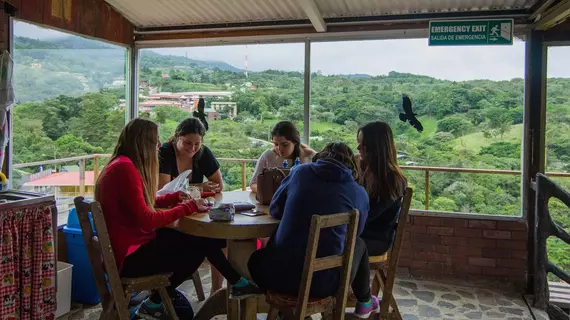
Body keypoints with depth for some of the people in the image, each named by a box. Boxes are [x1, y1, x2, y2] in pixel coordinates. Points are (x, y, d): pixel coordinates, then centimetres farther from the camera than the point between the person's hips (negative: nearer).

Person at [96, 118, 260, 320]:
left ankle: (237, 284, 17)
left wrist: (175, 197, 3)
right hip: (128, 255, -9)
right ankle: (154, 304, 9)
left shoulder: (125, 165, 9)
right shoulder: (125, 168, -24)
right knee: (197, 250, -7)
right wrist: (188, 208, -20)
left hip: (134, 243, 9)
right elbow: (146, 220, -28)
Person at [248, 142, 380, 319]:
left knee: (257, 258, 35)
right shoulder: (360, 193, 2)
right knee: (358, 244, 31)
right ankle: (364, 302, 49)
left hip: (278, 274, 1)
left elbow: (274, 210, 14)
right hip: (324, 283, 0)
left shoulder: (299, 172, 3)